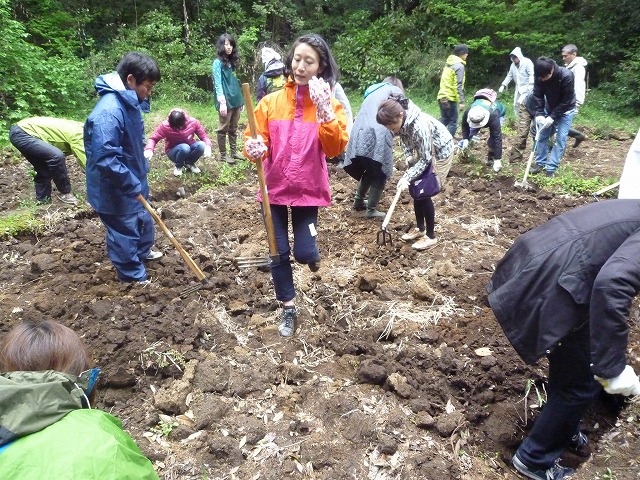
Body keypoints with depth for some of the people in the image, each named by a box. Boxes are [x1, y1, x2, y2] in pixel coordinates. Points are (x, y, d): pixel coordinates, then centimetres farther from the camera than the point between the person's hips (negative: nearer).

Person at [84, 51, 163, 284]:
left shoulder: (129, 102, 1)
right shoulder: (109, 112, -30)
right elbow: (105, 159, -32)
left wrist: (141, 170, 18)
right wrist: (131, 184, -24)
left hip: (133, 179, 10)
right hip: (116, 189, -9)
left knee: (143, 219, 28)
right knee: (124, 230, 8)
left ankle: (142, 252, 53)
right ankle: (133, 276, 27)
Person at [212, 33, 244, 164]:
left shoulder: (232, 61, 14)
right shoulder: (218, 62, -7)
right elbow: (218, 84, -13)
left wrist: (241, 100, 14)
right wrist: (222, 102, -21)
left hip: (235, 101, 7)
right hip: (226, 102, -7)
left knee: (233, 129, 14)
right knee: (223, 129, 2)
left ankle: (234, 152, 23)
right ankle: (223, 154, 11)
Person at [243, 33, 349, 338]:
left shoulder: (330, 104, -4)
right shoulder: (271, 102, -1)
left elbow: (335, 148, -17)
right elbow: (255, 140, -1)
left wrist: (324, 111, -28)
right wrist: (254, 149, -24)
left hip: (309, 190, -1)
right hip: (274, 189, 2)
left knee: (304, 253, -3)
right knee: (279, 253, 6)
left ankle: (311, 252, 37)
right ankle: (288, 309, 27)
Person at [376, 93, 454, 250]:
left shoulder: (420, 126, -40)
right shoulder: (401, 120, -18)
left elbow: (425, 159, -31)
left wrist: (407, 177, -35)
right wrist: (409, 156, -7)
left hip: (441, 151, -7)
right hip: (424, 150, 7)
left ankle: (431, 236, 7)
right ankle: (420, 228, 24)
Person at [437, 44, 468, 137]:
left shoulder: (448, 63, 16)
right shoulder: (459, 65, -11)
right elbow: (458, 85, -18)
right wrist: (461, 102, -19)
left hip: (442, 96, 8)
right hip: (449, 98, -8)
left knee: (444, 121, 17)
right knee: (453, 123, -3)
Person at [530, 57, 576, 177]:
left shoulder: (566, 76, -33)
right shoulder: (540, 76, -21)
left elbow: (566, 101, -27)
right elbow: (538, 96, -12)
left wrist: (552, 117, -28)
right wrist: (539, 114, -24)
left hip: (565, 110, -4)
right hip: (549, 108, 4)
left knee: (560, 139, -6)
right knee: (542, 135, 6)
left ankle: (551, 168, -1)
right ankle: (540, 163, 19)